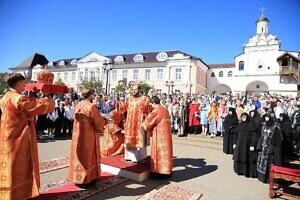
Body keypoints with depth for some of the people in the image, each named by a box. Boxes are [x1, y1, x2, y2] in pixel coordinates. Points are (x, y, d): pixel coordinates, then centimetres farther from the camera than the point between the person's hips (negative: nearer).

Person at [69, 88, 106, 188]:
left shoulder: (78, 105, 3)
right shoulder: (92, 106, -19)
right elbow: (98, 121, -15)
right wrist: (104, 121, 6)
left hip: (78, 135, 7)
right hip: (89, 136, -6)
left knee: (79, 156, 16)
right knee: (89, 157, 7)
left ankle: (78, 178, 28)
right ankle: (88, 179, 18)